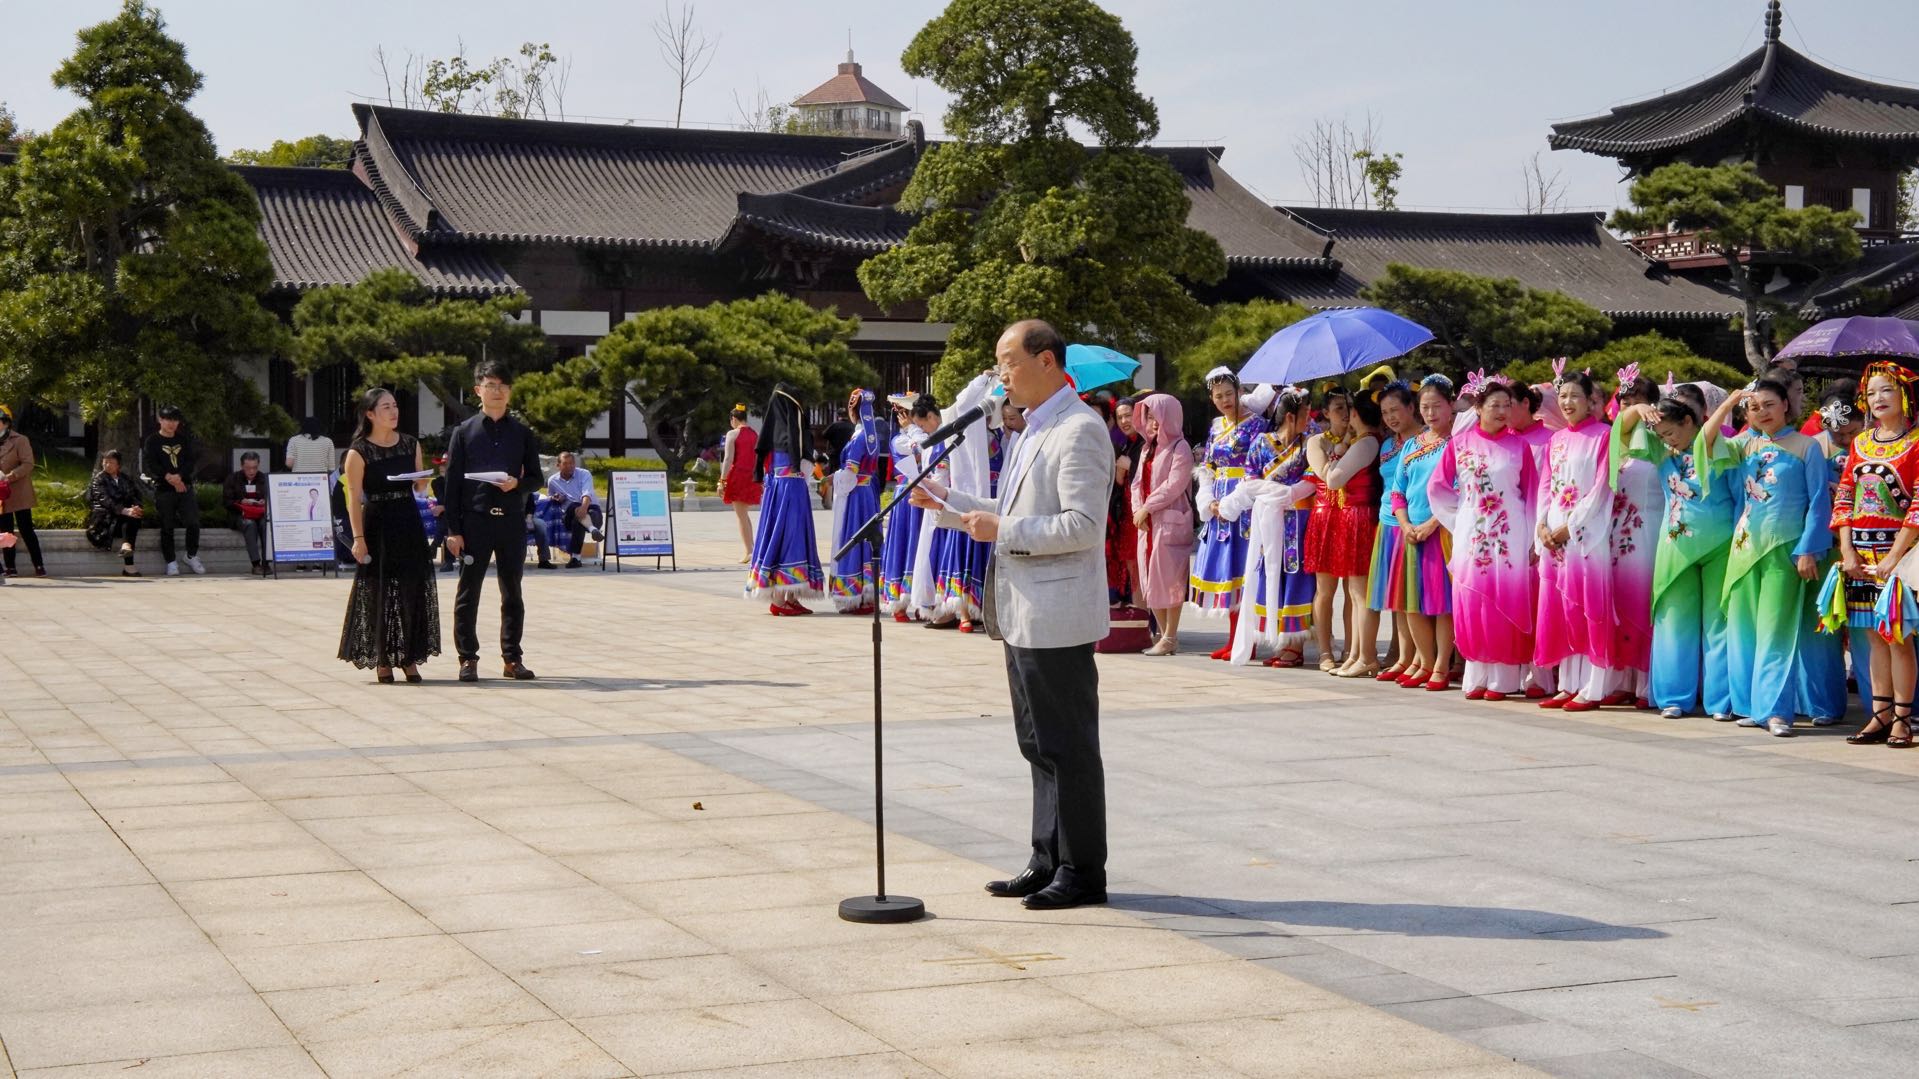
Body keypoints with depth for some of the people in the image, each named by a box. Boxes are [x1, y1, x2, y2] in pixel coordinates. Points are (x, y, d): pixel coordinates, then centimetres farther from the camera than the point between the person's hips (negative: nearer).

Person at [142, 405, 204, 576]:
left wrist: (179, 476, -14)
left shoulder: (184, 440, 14)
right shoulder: (152, 441, 4)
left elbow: (191, 461, 4)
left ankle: (192, 556, 8)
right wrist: (169, 478, -18)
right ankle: (171, 562, 6)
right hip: (163, 490, -2)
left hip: (185, 487, 2)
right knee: (167, 527, -1)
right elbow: (150, 465, -7)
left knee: (193, 522, -9)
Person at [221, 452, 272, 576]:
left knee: (266, 523, -34)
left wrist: (266, 502, -12)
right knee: (250, 524, -36)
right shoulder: (232, 479, 11)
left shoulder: (265, 478, 14)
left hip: (261, 513, 1)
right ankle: (256, 564, -42)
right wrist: (241, 502, -13)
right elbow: (226, 501, 4)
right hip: (240, 515, -1)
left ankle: (266, 563, -37)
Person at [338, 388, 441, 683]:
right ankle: (382, 660, 8)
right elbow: (354, 499, -8)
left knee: (413, 591, 2)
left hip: (409, 525, 4)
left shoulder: (411, 445, 8)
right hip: (377, 525, -4)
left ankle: (408, 657, 10)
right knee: (379, 593, 0)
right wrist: (358, 538, -14)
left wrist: (422, 480, -8)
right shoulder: (358, 452, -5)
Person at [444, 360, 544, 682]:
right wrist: (453, 530, -5)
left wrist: (517, 483, -12)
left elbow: (535, 478, 11)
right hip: (475, 520, -2)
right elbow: (452, 482, 1)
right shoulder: (464, 432, 3)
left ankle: (512, 658, 14)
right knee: (468, 592, 0)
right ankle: (468, 659, 7)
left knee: (512, 592, 7)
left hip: (512, 520, 2)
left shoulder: (522, 433, 8)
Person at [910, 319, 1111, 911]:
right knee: (1040, 748, 15)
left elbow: (1083, 526, -23)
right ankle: (1048, 861, 23)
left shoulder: (1080, 431, -15)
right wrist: (948, 502, 14)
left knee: (1068, 749, -2)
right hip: (1024, 616, 10)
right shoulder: (1035, 430, 18)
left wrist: (1002, 531, -19)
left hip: (1057, 617, -10)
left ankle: (1082, 872, 6)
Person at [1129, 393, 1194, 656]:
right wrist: (1137, 510, -2)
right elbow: (1138, 482, 14)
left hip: (1170, 522, -8)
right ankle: (1164, 634, 13)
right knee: (1150, 580, 7)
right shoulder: (1148, 448, 19)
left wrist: (1147, 508, -14)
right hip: (1146, 523, 8)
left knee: (1169, 579, -7)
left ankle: (1170, 637, -4)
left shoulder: (1180, 448, -6)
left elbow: (1174, 485, -15)